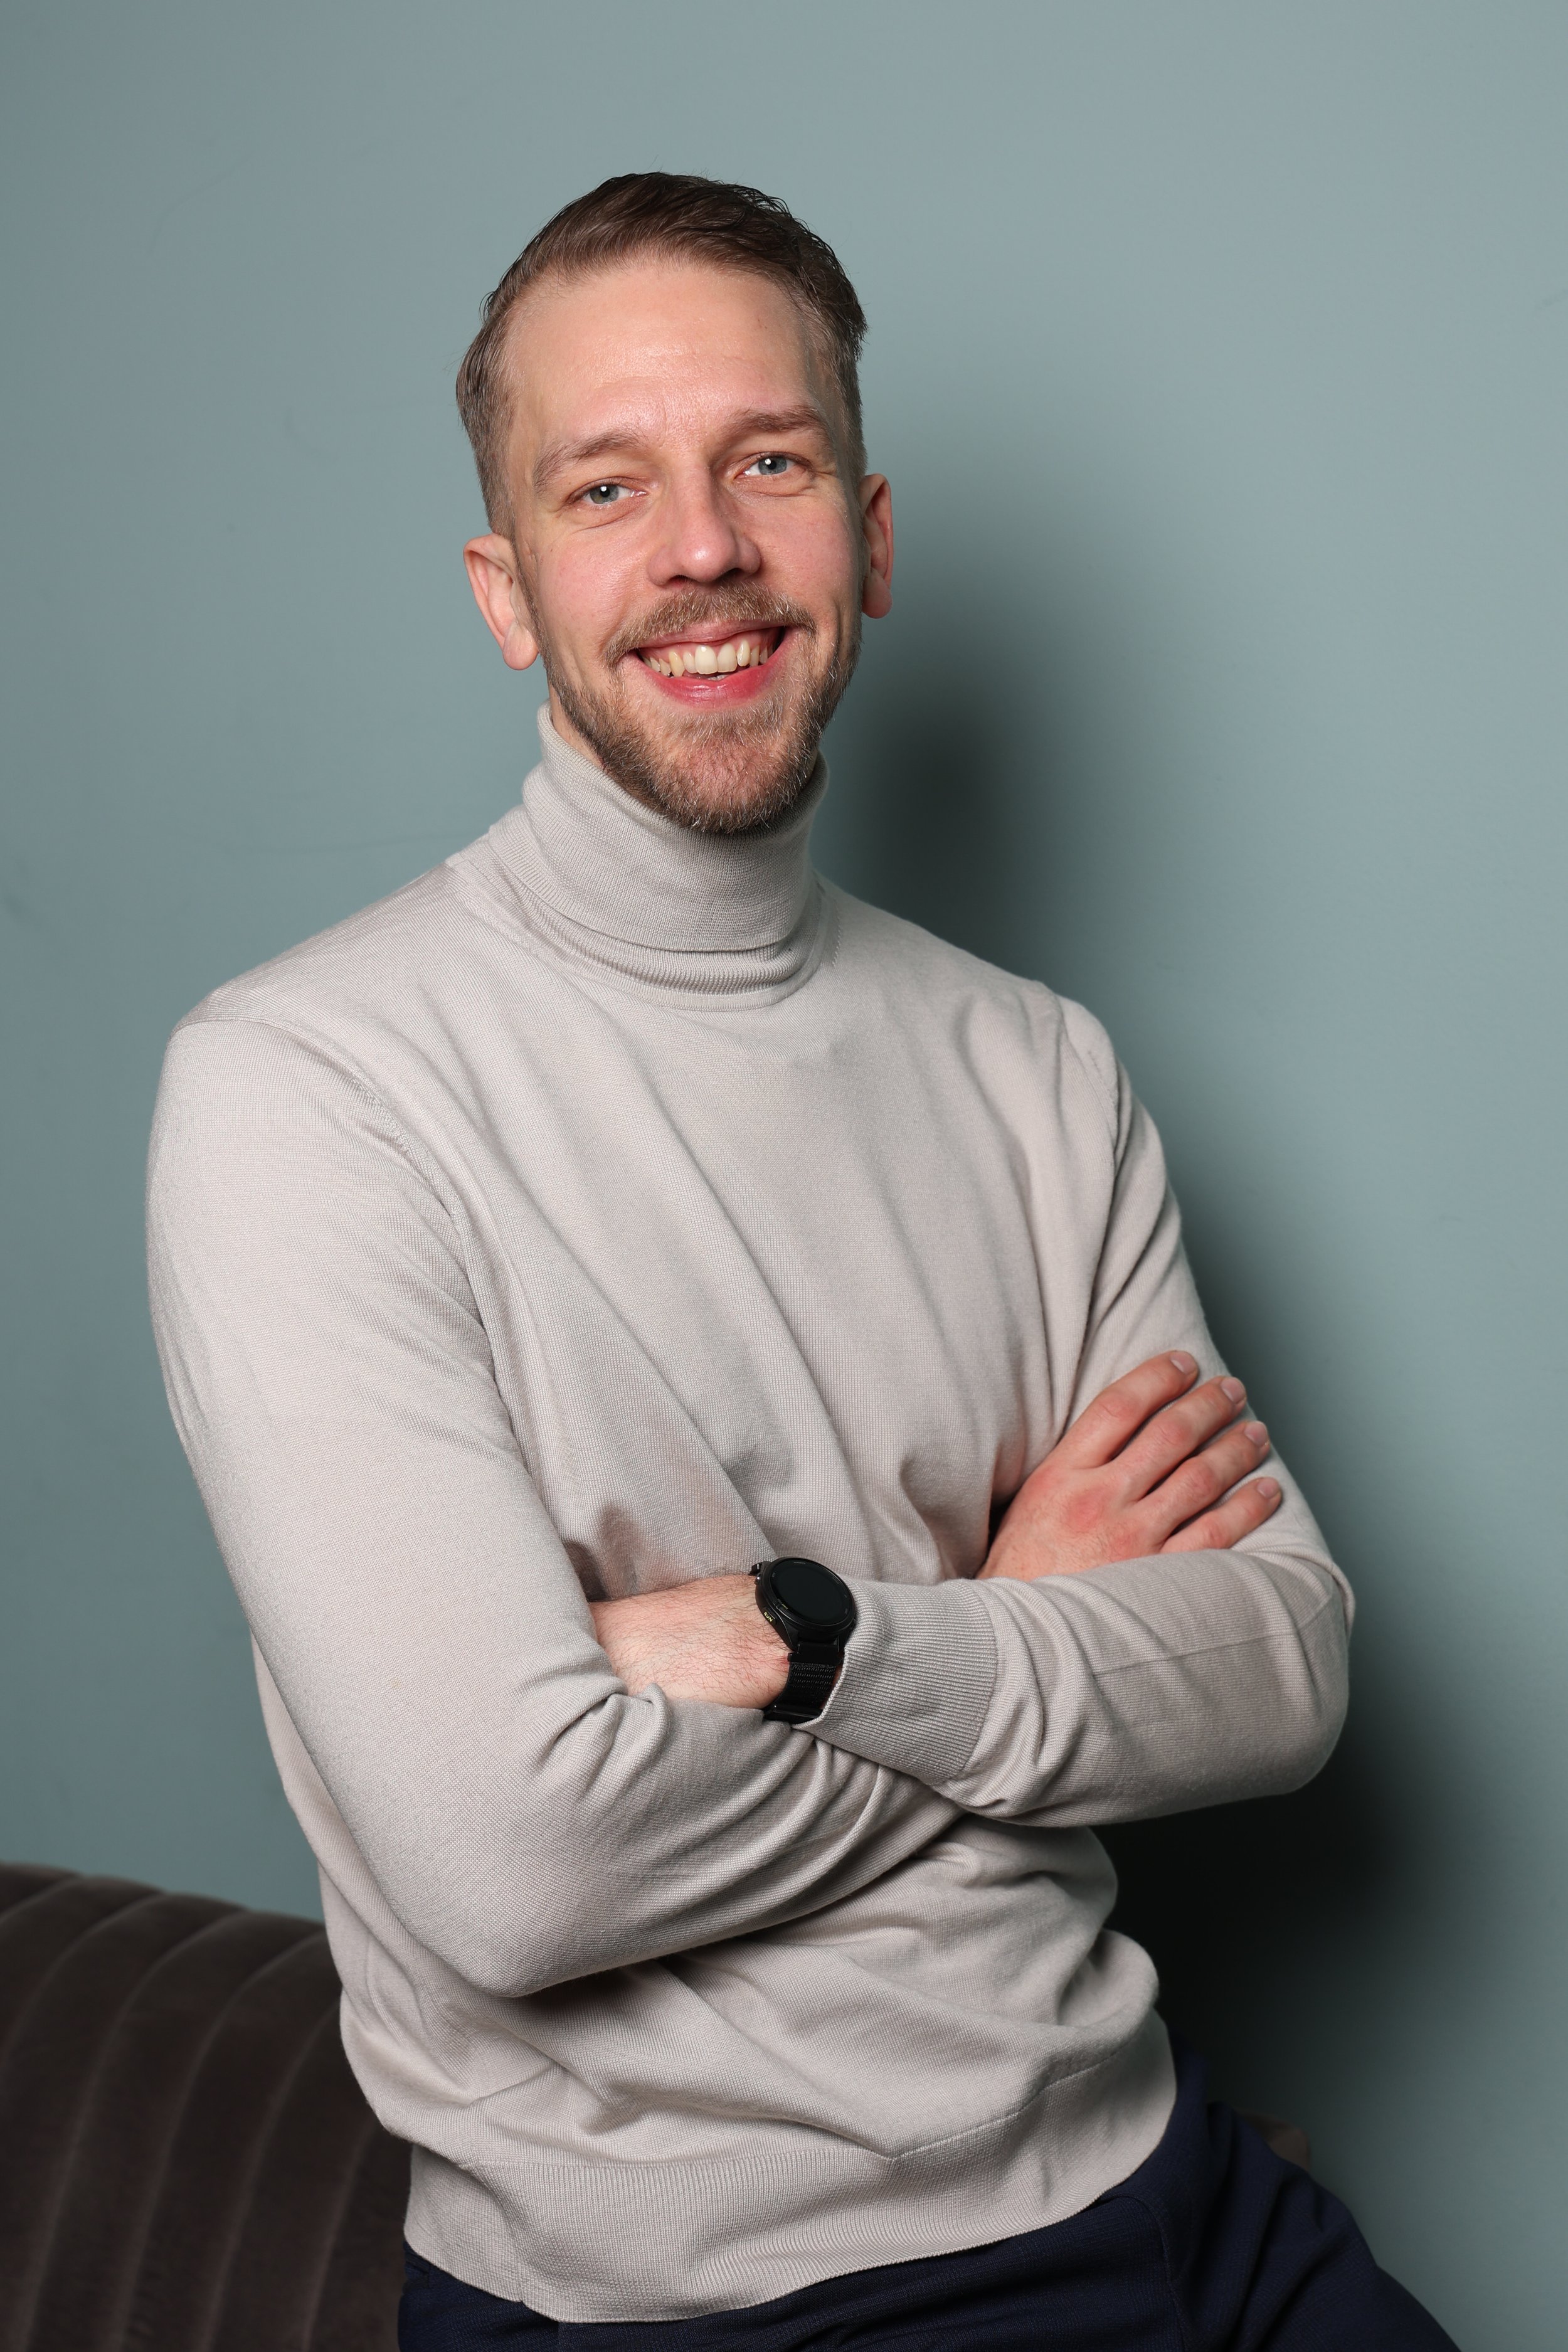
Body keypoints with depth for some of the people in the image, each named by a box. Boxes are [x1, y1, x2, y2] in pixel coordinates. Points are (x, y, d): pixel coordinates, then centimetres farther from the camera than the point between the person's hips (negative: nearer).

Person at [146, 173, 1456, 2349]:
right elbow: (508, 1862, -21)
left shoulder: (1034, 1068, 5)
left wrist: (820, 1642, -18)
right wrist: (1033, 1634, -8)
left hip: (1127, 2169, 3)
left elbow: (1285, 1664, -2)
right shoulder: (301, 1085, -14)